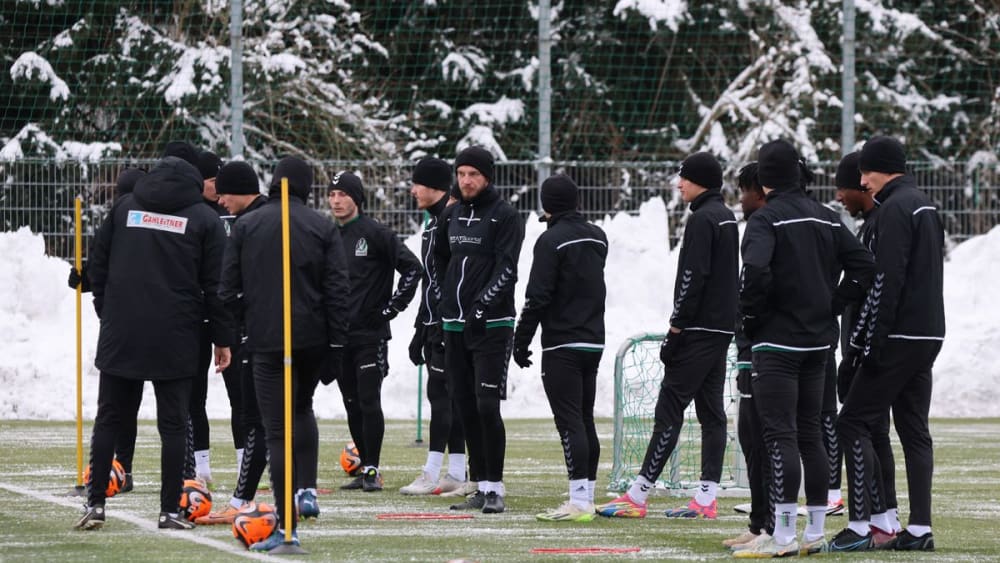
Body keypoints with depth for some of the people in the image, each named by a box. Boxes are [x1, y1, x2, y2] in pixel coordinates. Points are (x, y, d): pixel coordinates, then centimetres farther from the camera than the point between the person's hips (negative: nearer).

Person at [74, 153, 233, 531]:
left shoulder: (124, 207, 8)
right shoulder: (204, 219, 1)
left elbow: (98, 266, 10)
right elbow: (215, 284, -1)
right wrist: (222, 338, 5)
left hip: (120, 333, 2)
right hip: (175, 340, -2)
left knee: (109, 418, 8)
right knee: (173, 423, 3)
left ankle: (95, 504, 4)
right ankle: (170, 510, 1)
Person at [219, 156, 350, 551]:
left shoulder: (246, 226, 2)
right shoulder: (323, 228, 2)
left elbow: (228, 286, 1)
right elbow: (337, 292, -1)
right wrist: (336, 347, 1)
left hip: (265, 340, -2)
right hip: (312, 337, 2)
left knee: (278, 431, -4)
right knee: (302, 409, 28)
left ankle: (286, 525, -11)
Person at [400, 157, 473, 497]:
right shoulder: (433, 223, 19)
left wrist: (444, 324, -24)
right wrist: (421, 331, 24)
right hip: (435, 325, 10)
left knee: (441, 392, -10)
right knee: (448, 394, 9)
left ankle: (432, 473, -10)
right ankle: (457, 475, 10)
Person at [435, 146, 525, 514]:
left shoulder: (505, 217, -5)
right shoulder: (451, 217, 15)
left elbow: (507, 269, -13)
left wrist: (482, 306, -22)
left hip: (492, 325, -7)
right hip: (456, 325, 7)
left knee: (487, 405, -13)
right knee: (466, 407, 6)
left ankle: (495, 488, -9)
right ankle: (482, 487, 10)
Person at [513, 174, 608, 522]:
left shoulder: (552, 240, -11)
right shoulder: (598, 237, 11)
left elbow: (537, 297, -14)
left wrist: (521, 341, -9)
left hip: (562, 346, -7)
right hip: (594, 342, 7)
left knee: (569, 422, -9)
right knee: (585, 421, 12)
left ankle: (579, 501, -14)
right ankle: (587, 496, 14)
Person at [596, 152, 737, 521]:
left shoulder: (702, 219, -13)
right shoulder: (727, 217, 17)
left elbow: (693, 278, -19)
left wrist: (676, 328, -17)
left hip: (698, 331, -10)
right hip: (722, 328, 10)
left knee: (669, 409, -9)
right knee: (711, 411, 7)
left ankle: (638, 496, -10)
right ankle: (706, 499, 5)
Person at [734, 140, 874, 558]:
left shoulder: (766, 219, -11)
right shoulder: (824, 217, 11)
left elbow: (756, 269, -27)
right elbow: (862, 265, 9)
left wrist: (749, 315, -12)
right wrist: (833, 304, 10)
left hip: (776, 340, -7)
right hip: (818, 342, 7)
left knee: (780, 436, -8)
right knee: (810, 435, 13)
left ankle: (783, 536, -11)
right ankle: (815, 533, 15)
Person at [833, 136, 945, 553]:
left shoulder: (895, 209, -13)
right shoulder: (925, 207, 18)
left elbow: (886, 281, -19)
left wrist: (869, 341, -17)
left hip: (898, 340, -10)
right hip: (928, 335, 10)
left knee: (853, 423, -6)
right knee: (914, 429, 10)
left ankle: (859, 526, -12)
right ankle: (919, 529, 7)